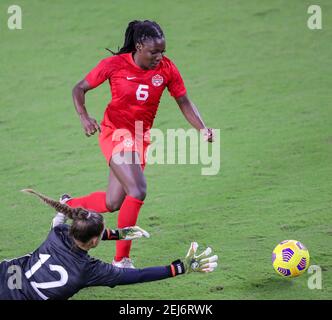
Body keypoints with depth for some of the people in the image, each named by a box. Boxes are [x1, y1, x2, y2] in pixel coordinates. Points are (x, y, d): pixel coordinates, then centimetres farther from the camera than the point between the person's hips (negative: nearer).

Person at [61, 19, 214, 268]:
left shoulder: (166, 69, -6)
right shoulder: (115, 65, -13)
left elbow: (184, 102, 0)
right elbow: (80, 89, -3)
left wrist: (203, 129, -15)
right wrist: (84, 116, -20)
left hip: (141, 137, 5)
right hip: (115, 133, -5)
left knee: (112, 203, 6)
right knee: (137, 191, -22)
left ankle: (69, 204, 37)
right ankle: (121, 260, -12)